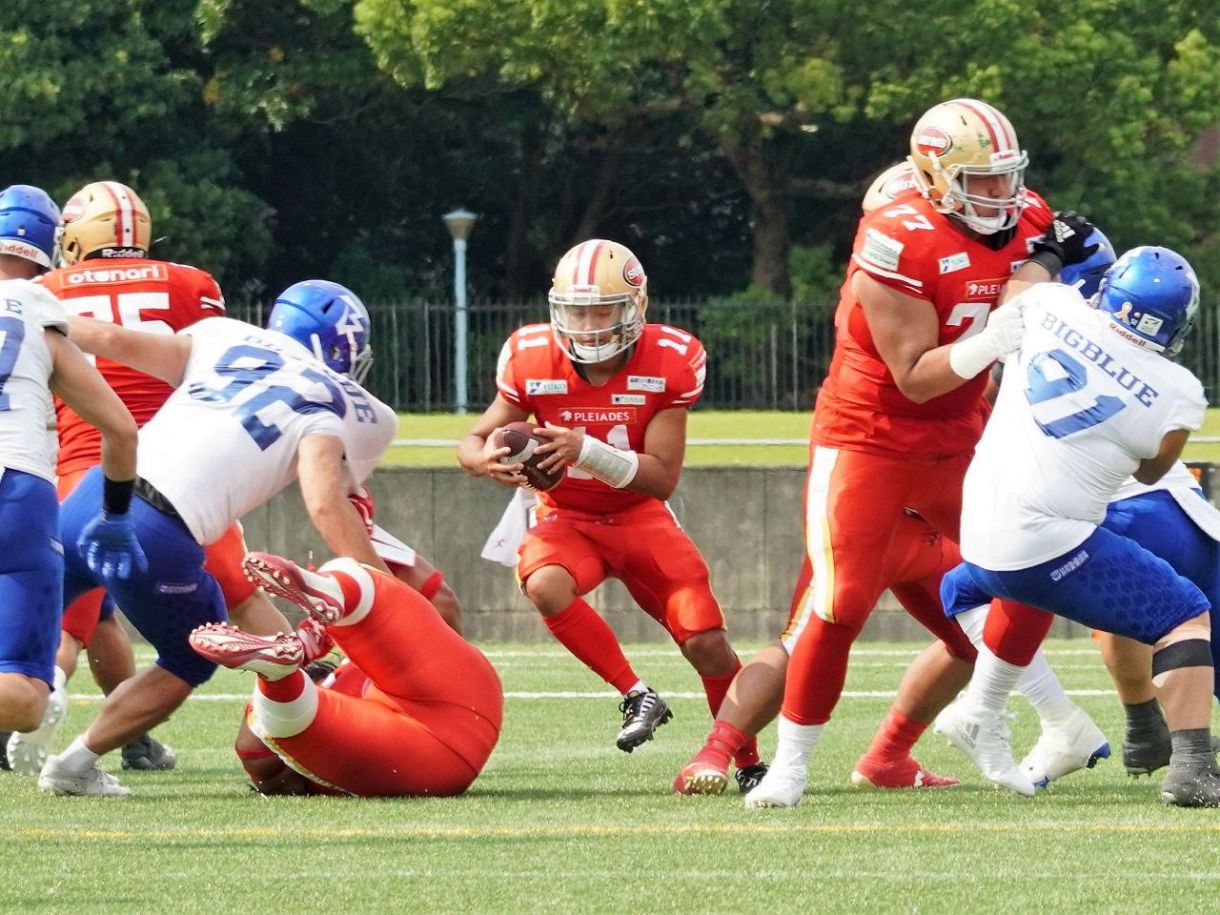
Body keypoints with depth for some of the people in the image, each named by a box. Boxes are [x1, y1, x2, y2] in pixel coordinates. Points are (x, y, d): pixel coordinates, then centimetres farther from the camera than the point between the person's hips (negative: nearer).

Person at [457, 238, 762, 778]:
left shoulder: (668, 363, -18)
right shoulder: (532, 361, -15)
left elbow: (662, 478, -20)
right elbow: (475, 440, -5)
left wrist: (587, 451, -37)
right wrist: (485, 460, -31)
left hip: (640, 516, 0)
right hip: (568, 518, 0)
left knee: (706, 642, -12)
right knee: (544, 584, -35)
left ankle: (748, 763, 11)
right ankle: (637, 696, -20)